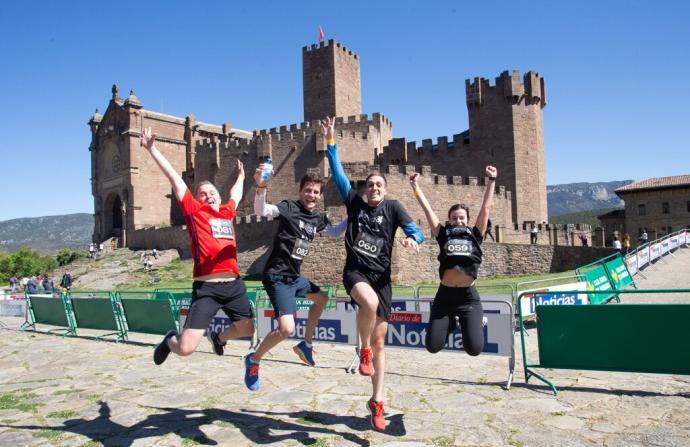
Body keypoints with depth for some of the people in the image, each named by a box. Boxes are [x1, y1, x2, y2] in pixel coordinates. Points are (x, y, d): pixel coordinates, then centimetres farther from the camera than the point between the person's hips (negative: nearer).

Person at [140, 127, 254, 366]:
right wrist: (152, 149, 4)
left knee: (247, 330, 21)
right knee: (186, 348, -10)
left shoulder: (227, 212, 15)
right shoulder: (194, 211, 3)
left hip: (234, 285, 5)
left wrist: (241, 176, 52)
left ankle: (220, 337, 52)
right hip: (207, 288, -5)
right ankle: (170, 340, 27)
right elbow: (175, 179, 3)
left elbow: (236, 195, 36)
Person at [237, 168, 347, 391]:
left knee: (322, 299, 26)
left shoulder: (318, 217, 7)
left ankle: (306, 344, 38)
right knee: (286, 328, -20)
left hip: (294, 276, 9)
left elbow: (335, 232, 25)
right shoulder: (289, 207, -14)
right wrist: (261, 187, -49)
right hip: (277, 277, -9)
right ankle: (254, 360, 5)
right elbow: (261, 210, -31)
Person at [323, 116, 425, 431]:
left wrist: (413, 239, -29)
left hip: (382, 277, 1)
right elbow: (338, 173, 3)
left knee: (380, 340, 3)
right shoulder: (354, 202, 7)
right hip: (355, 272, -1)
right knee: (369, 302, -37)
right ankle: (363, 351, -8)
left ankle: (377, 402, 16)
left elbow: (416, 231, -5)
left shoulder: (393, 208, 5)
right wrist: (330, 141, -3)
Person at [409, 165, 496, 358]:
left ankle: (477, 321, 28)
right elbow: (427, 208, 9)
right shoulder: (444, 235, 8)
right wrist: (415, 185, 10)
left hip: (468, 296, -1)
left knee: (474, 348, -8)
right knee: (433, 346, -1)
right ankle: (451, 323, 32)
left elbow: (485, 208, 8)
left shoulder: (475, 235, 9)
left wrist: (492, 180, 9)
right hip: (444, 295, 1)